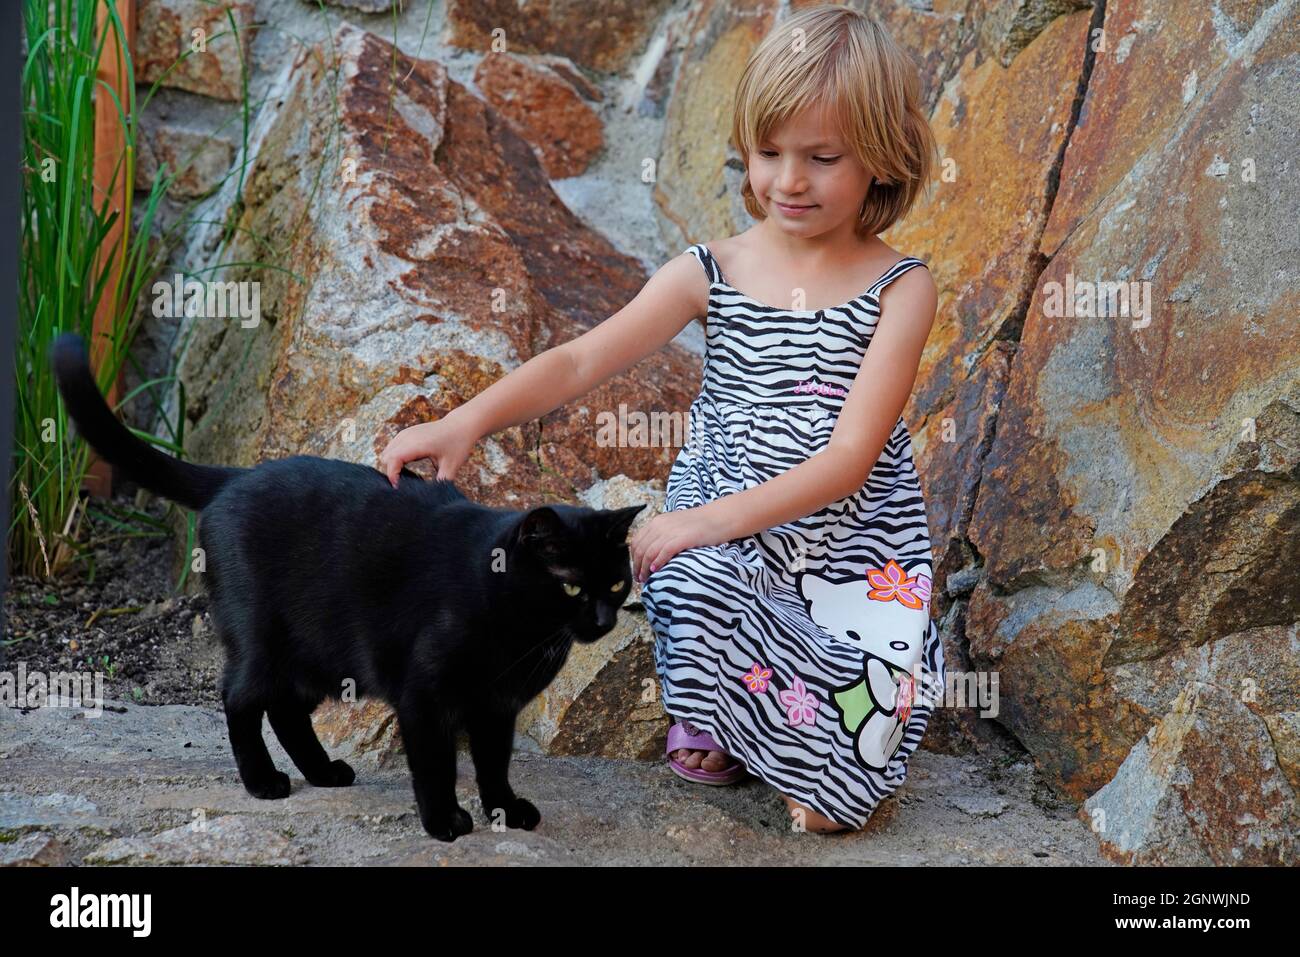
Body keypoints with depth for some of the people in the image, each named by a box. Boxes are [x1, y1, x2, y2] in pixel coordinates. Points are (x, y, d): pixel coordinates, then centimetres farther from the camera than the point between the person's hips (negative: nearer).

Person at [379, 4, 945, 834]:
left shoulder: (899, 289, -5)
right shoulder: (711, 273, 3)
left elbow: (851, 454, -14)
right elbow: (581, 361, -6)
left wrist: (719, 518, -25)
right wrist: (468, 420, -23)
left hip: (855, 547, -2)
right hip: (723, 535, 2)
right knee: (692, 588, -35)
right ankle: (713, 723, -3)